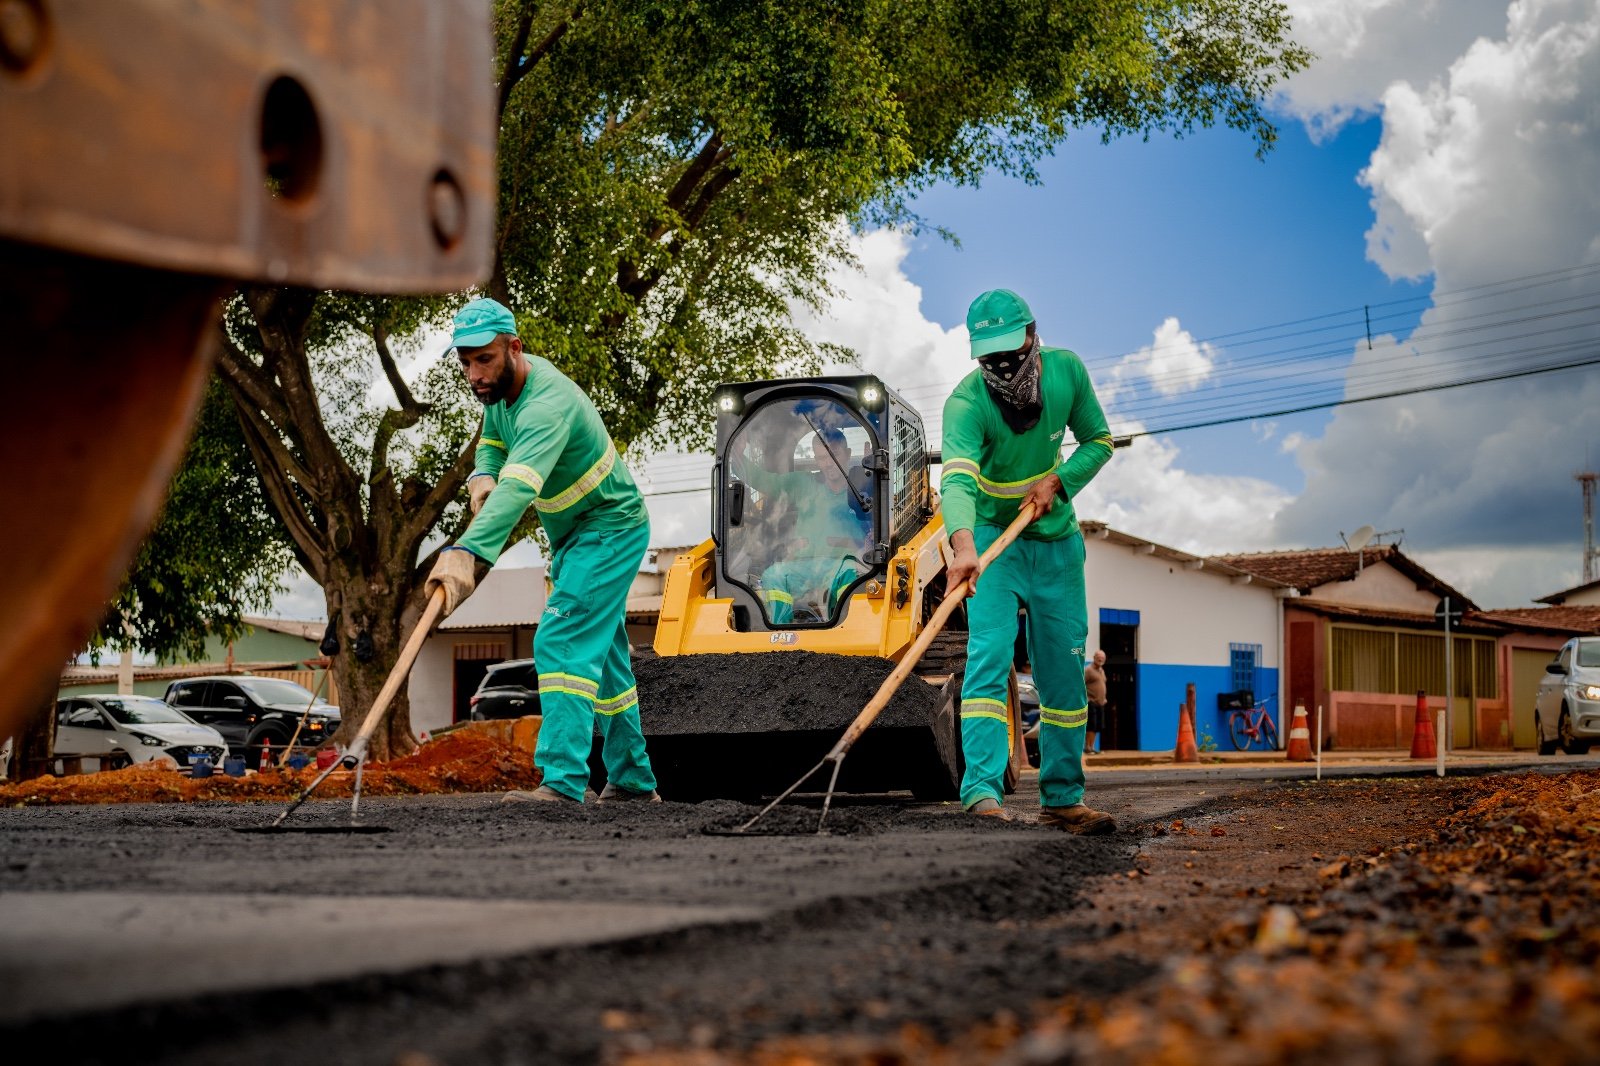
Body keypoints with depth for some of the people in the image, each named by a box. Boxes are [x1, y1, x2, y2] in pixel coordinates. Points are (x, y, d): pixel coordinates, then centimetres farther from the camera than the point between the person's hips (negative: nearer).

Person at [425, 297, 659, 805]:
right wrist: (482, 476, -10)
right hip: (572, 535, 10)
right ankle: (633, 781, 26)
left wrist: (465, 551, -62)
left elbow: (519, 487, -49)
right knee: (600, 651, 15)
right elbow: (492, 439, 15)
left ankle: (563, 782, -27)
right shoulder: (502, 383, -3)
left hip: (610, 529, -10)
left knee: (564, 642, -22)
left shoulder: (546, 403, -34)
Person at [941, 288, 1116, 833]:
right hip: (991, 537, -4)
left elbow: (1097, 441, 2)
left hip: (1056, 541, 5)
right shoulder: (966, 402, -26)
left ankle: (1061, 797, 17)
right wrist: (962, 543, -61)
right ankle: (983, 792, -25)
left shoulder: (1067, 370, -11)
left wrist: (1056, 481, -17)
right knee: (988, 657, -19)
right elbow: (957, 478, -42)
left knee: (1065, 672, 7)